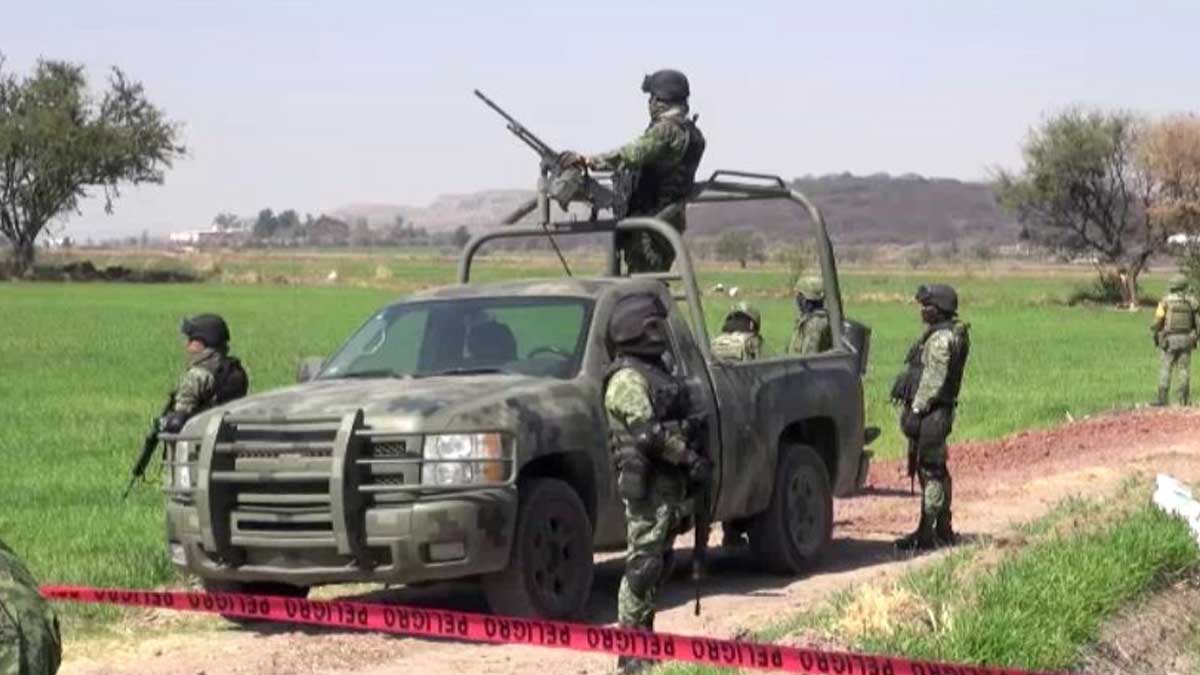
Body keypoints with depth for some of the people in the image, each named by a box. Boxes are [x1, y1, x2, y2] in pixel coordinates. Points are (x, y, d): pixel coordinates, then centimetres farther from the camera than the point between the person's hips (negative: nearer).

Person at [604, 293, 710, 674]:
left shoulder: (655, 371, 19)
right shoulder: (627, 378, -13)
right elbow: (647, 432, -23)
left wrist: (688, 467, 17)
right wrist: (691, 458, -20)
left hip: (669, 483, 10)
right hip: (646, 484, -10)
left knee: (659, 564, 12)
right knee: (643, 564, -9)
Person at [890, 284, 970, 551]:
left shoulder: (942, 339, -16)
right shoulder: (945, 335, 17)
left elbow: (933, 380, -21)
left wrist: (916, 410, -20)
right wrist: (915, 409, 21)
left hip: (931, 413, -11)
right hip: (936, 412, 11)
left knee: (930, 471, -9)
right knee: (936, 472, 15)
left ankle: (927, 534, -8)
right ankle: (943, 530, 21)